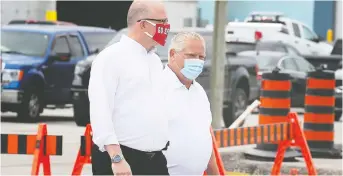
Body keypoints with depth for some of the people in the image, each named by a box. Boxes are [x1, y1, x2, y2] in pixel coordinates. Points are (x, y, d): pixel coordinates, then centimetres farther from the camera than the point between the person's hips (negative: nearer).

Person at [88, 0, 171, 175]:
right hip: (120, 159, -8)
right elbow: (100, 111, -17)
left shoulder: (155, 61, 17)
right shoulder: (111, 57, -9)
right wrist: (116, 158, -24)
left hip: (155, 160, 8)